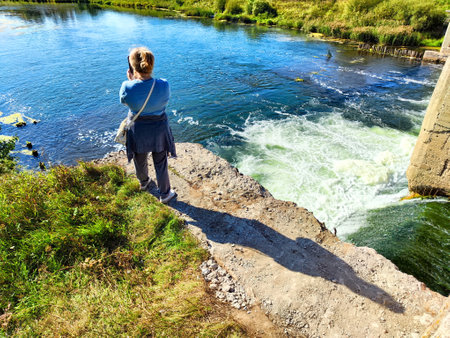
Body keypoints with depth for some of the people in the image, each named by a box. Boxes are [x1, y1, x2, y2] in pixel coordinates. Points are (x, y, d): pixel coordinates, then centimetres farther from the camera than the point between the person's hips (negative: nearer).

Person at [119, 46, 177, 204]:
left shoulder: (127, 87, -25)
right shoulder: (164, 85, -24)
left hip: (137, 130, 1)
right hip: (159, 129, 0)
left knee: (140, 161, 28)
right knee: (161, 163, 18)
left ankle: (144, 183, 55)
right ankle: (165, 194, 33)